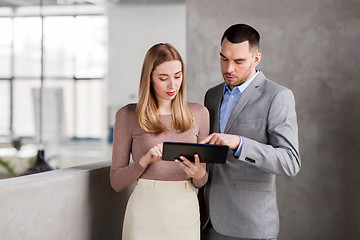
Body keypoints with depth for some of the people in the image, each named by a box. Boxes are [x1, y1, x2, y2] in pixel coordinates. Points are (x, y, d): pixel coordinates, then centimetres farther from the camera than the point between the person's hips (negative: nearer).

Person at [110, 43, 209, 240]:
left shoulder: (198, 113, 7)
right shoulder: (128, 115, 0)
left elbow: (201, 183, 10)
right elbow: (116, 181, 1)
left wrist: (199, 174, -12)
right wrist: (145, 160, -16)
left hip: (186, 211, 2)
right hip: (145, 212, -2)